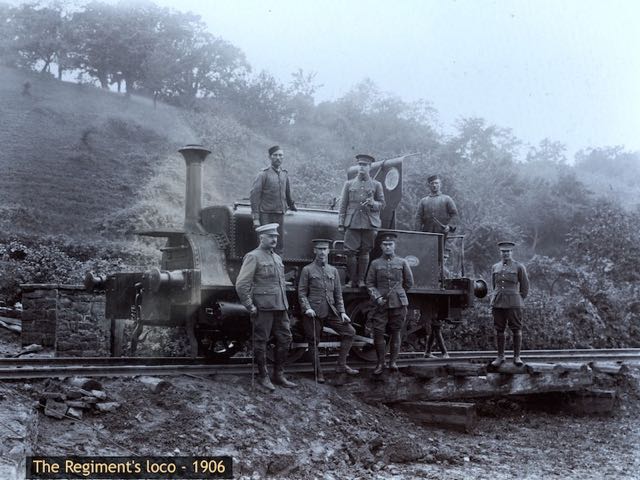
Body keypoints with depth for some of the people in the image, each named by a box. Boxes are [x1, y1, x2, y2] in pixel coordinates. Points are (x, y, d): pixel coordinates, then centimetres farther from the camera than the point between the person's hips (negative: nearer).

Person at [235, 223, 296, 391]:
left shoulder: (277, 258, 16)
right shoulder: (253, 257, -8)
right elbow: (241, 284, -13)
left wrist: (284, 303, 17)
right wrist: (250, 306, -13)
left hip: (280, 307, 8)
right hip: (263, 307, -7)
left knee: (285, 338, 8)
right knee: (261, 341, 2)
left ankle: (279, 375, 19)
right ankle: (263, 376, 13)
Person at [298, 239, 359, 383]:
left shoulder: (333, 271, 13)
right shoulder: (307, 270, 1)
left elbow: (338, 294, 13)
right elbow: (301, 292, -2)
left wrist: (342, 312, 4)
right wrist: (307, 308, -16)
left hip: (331, 311, 4)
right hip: (313, 312, -4)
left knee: (349, 331, -3)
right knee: (313, 342, 0)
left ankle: (341, 365, 5)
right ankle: (318, 373, 13)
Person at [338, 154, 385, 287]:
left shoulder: (376, 185, 11)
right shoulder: (349, 184, 12)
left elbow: (382, 204, 12)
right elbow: (343, 205, 11)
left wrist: (373, 203, -11)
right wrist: (341, 223, 4)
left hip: (369, 224, 0)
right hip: (352, 223, 0)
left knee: (365, 252, 1)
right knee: (350, 252, -6)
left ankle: (361, 280, 8)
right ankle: (352, 280, 3)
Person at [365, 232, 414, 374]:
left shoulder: (402, 262, 5)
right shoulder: (375, 264, 6)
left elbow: (409, 283, 14)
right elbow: (370, 283, 5)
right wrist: (377, 297, -9)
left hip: (398, 303, 0)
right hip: (382, 304, 0)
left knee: (396, 332, 3)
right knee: (378, 332, -7)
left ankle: (393, 361, 12)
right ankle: (380, 363, 4)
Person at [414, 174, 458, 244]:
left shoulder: (447, 199, 10)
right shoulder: (423, 201, 15)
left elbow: (454, 214, 4)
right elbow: (418, 218, 9)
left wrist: (449, 226, -12)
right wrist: (417, 232, -4)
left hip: (441, 233, -2)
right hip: (426, 234, 2)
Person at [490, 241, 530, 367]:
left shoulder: (519, 267, -1)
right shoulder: (495, 267, 10)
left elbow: (525, 286, 4)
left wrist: (519, 301, 5)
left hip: (513, 304, -3)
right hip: (498, 303, 3)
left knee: (516, 330, -1)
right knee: (499, 330, 4)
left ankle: (517, 357, 5)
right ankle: (500, 356, 12)